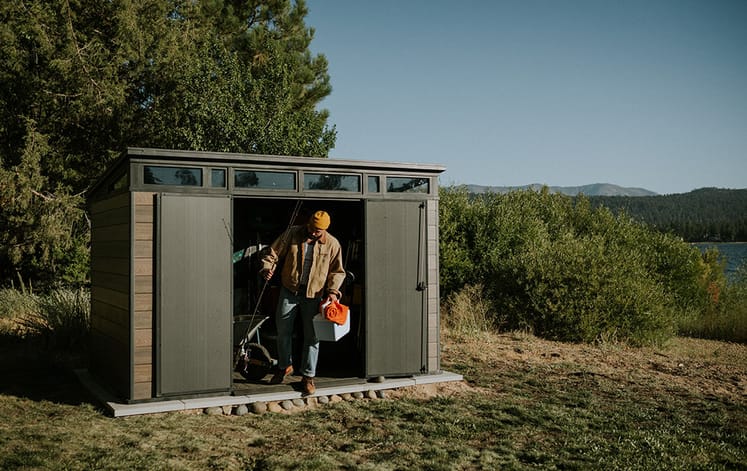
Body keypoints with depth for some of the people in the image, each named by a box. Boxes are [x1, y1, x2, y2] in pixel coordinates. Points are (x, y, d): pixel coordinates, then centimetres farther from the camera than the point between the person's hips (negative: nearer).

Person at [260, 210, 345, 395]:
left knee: (312, 337, 3)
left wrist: (333, 290, -12)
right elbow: (273, 253, 0)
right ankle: (284, 366, 35)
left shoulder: (332, 244, -6)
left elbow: (337, 272, 2)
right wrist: (267, 268, -19)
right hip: (289, 291, 1)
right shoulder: (292, 233, -6)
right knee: (283, 332, 12)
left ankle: (308, 377, 16)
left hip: (314, 295, -1)